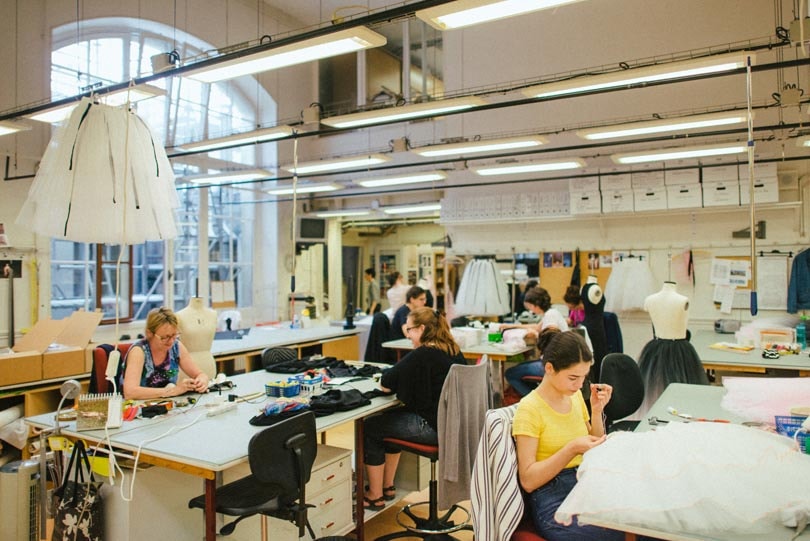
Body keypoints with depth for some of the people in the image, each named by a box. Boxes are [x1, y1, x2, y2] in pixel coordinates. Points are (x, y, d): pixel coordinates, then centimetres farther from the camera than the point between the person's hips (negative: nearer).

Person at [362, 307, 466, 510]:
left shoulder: (421, 355, -20)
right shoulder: (454, 351, 6)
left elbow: (385, 384, -16)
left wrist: (386, 377, 6)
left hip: (432, 426, -9)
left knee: (371, 427, 6)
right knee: (391, 419, 26)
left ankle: (375, 496, 18)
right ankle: (387, 486, 33)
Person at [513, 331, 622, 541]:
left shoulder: (575, 396, 7)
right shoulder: (530, 409, -13)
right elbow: (528, 480, -14)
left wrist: (597, 411, -1)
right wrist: (571, 449, -23)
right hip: (553, 501, -6)